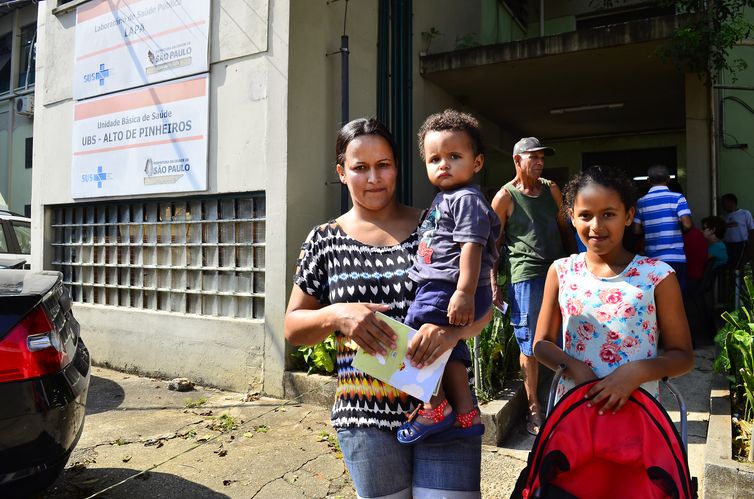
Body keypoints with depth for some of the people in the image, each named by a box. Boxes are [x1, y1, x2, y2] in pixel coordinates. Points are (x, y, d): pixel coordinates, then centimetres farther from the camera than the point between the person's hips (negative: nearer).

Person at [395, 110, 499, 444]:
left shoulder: (467, 199, -11)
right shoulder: (444, 199, 20)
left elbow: (471, 246, -21)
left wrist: (464, 293, -28)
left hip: (447, 288, -11)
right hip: (440, 288, 11)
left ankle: (436, 407, 5)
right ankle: (466, 413, 24)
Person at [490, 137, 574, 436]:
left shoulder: (551, 189, 12)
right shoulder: (505, 197, -3)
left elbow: (564, 228, 20)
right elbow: (493, 243, -3)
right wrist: (493, 285, -8)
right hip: (526, 275, -5)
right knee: (530, 344, 2)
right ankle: (534, 409, 16)